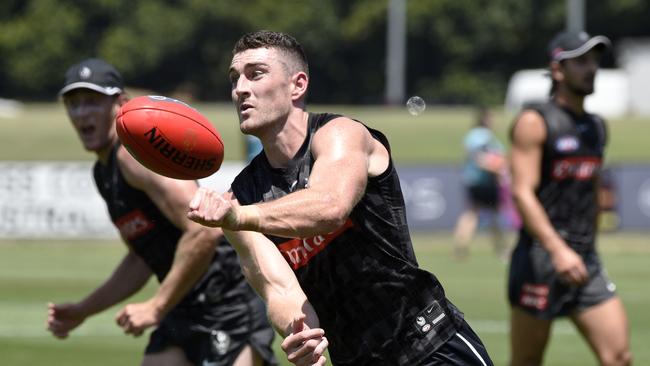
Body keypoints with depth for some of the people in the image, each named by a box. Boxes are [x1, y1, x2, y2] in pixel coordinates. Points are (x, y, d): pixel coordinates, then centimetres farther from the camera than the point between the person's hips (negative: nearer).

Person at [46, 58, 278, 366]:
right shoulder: (104, 172, 15)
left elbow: (204, 231, -27)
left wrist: (157, 307, -23)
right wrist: (83, 310, 18)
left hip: (232, 308, -10)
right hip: (184, 314, 10)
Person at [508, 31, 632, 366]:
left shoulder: (596, 127, 15)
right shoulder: (534, 122, -7)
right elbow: (522, 193, -16)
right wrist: (558, 249, -27)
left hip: (585, 261, 6)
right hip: (540, 257, -6)